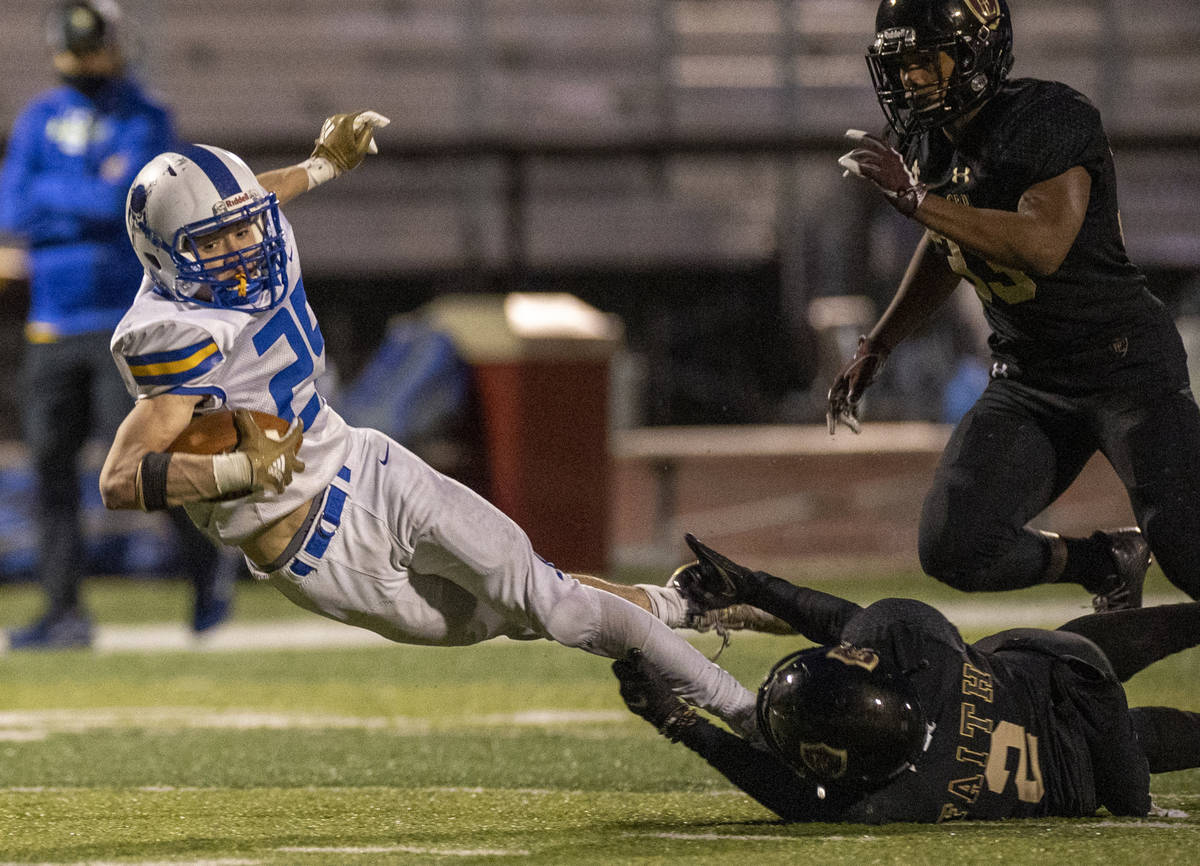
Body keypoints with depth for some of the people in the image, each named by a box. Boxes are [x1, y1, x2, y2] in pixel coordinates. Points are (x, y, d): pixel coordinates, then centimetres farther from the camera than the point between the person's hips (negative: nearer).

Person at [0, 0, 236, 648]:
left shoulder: (144, 121, -3)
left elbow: (119, 199, -19)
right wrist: (90, 199, -13)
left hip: (122, 320, -5)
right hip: (52, 322, 5)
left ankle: (209, 563, 12)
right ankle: (64, 610, 4)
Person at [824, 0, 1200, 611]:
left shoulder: (1051, 119, -20)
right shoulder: (927, 147, 4)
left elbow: (1044, 246, -35)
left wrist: (915, 199, -35)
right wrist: (874, 349, 23)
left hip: (1125, 361, -7)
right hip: (1025, 382, 7)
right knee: (955, 551, -10)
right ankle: (1107, 563, 15)